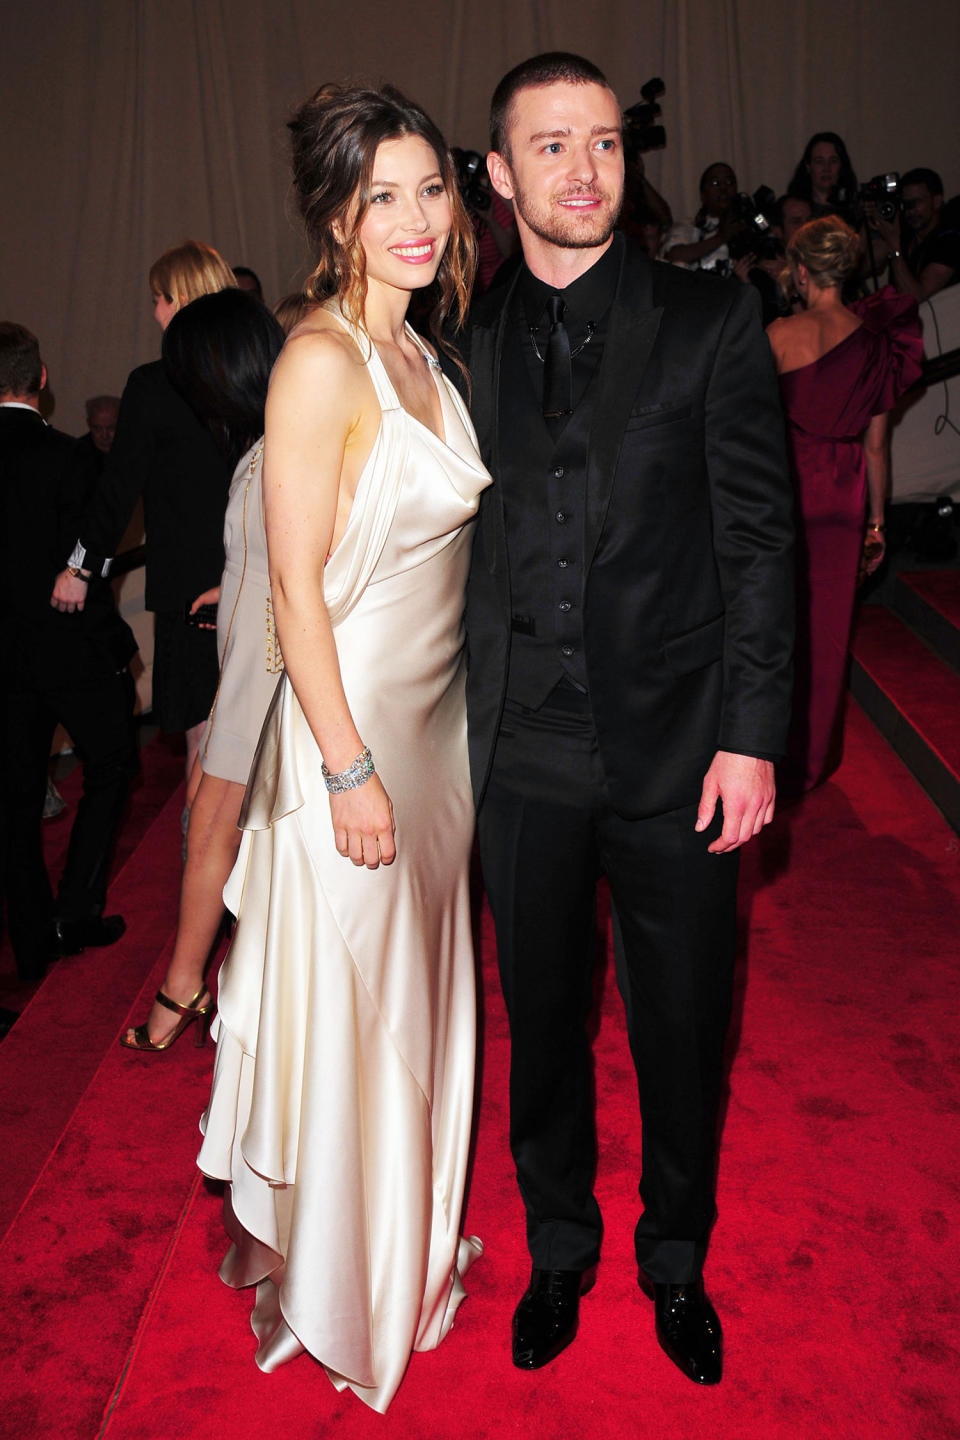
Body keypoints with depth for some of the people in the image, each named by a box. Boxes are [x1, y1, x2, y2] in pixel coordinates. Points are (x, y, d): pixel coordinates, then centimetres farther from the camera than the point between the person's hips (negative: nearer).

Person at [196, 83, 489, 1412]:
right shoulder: (321, 359, -17)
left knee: (416, 991, 21)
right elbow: (298, 589, -19)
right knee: (350, 1007, 8)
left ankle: (407, 1238, 44)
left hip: (437, 721, 8)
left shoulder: (416, 351, 9)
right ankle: (338, 1288, 33)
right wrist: (350, 768, -18)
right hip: (352, 723, -8)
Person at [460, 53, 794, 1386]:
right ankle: (558, 1253, 41)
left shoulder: (710, 320, 0)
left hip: (675, 754, -1)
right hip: (523, 763, 2)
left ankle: (677, 1265, 39)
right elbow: (457, 552, 8)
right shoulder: (470, 348, 6)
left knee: (682, 1038, 13)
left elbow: (757, 536, -3)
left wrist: (750, 735, -9)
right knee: (543, 1026, 17)